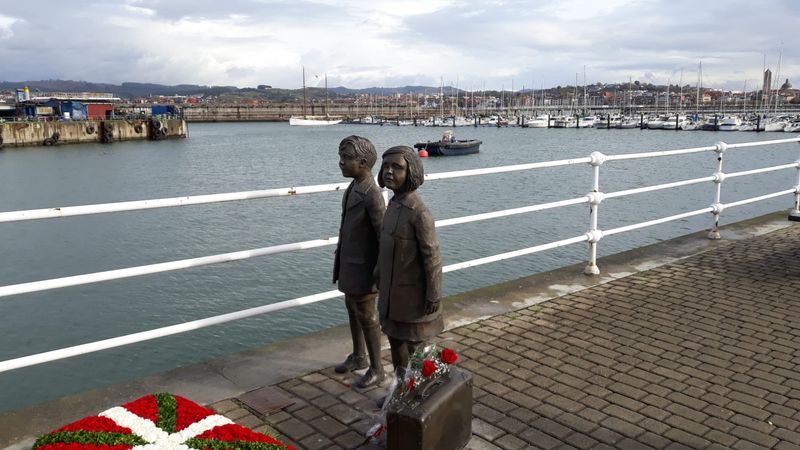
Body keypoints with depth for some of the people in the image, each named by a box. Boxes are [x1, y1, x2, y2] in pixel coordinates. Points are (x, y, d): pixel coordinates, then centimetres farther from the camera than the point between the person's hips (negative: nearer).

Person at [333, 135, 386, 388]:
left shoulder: (372, 195, -25)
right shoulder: (354, 187, 4)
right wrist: (342, 259, 18)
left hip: (363, 268, -9)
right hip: (349, 263, 9)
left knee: (366, 317, 5)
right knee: (352, 310, 21)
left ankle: (376, 369, 23)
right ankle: (358, 356, 41)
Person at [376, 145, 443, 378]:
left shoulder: (419, 213, -24)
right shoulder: (394, 204, 1)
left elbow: (432, 257, -20)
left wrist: (433, 297, -16)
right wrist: (382, 281, 16)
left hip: (412, 294, -8)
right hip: (393, 292, 8)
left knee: (414, 346, 9)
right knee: (395, 340, 20)